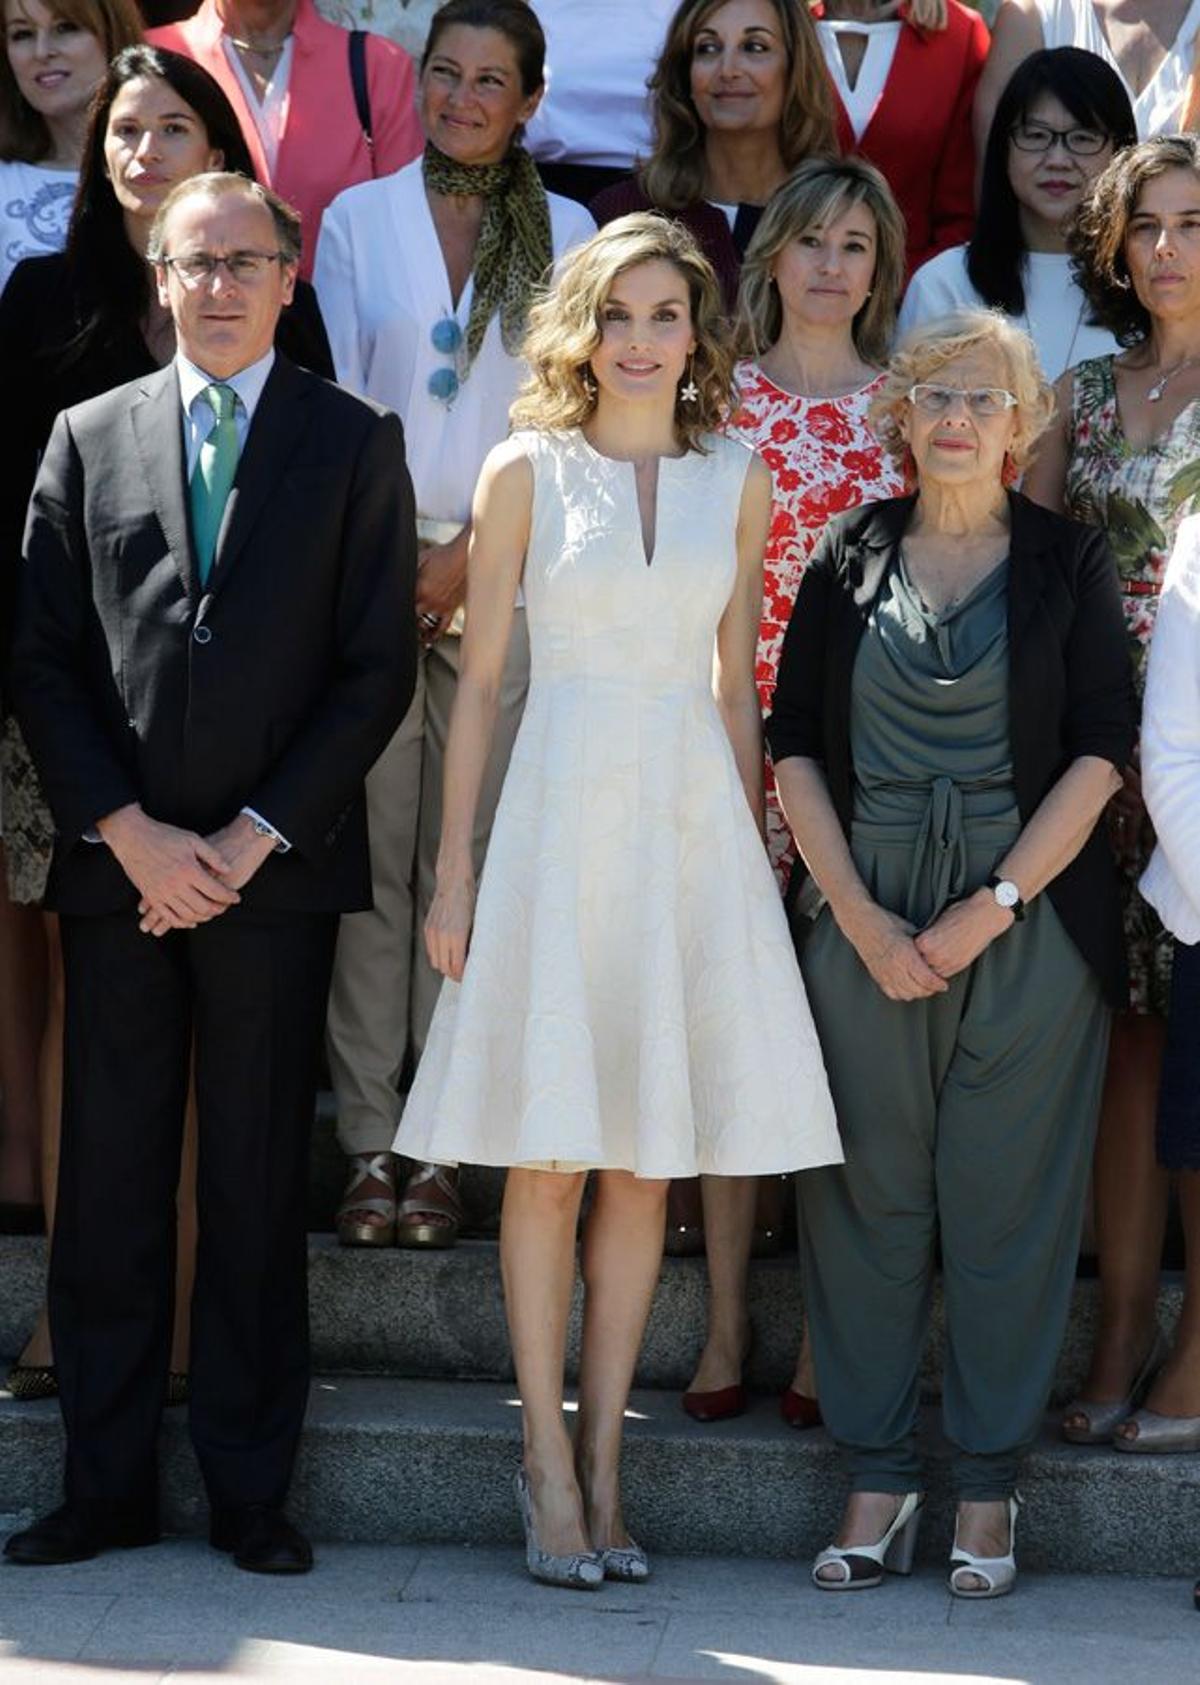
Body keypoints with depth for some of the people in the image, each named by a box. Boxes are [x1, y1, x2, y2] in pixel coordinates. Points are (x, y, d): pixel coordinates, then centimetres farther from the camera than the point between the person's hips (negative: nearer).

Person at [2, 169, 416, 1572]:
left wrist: (252, 837, -8)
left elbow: (378, 668, 0)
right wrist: (131, 831, -6)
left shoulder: (353, 444, 6)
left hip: (274, 872, -1)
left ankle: (249, 1491, 12)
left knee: (258, 1190, 4)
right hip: (115, 867, 2)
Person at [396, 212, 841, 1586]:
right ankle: (548, 1461, 7)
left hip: (692, 818, 2)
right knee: (548, 1156, -2)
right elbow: (478, 680, 3)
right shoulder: (527, 471, 2)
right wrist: (454, 871, -1)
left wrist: (752, 848, 7)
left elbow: (737, 683, 13)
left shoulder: (737, 479, 9)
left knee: (644, 1161, 5)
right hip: (562, 813, -2)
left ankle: (600, 1457, 13)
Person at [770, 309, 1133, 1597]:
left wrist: (992, 909, -11)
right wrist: (859, 916, -5)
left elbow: (1100, 752, -2)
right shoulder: (850, 557, 8)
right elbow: (795, 747, 6)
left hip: (1029, 924, -1)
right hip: (866, 925, 2)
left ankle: (988, 1487, 12)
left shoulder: (1067, 562, 4)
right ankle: (877, 1478, 13)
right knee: (869, 1197, 3)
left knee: (1008, 1203, 2)